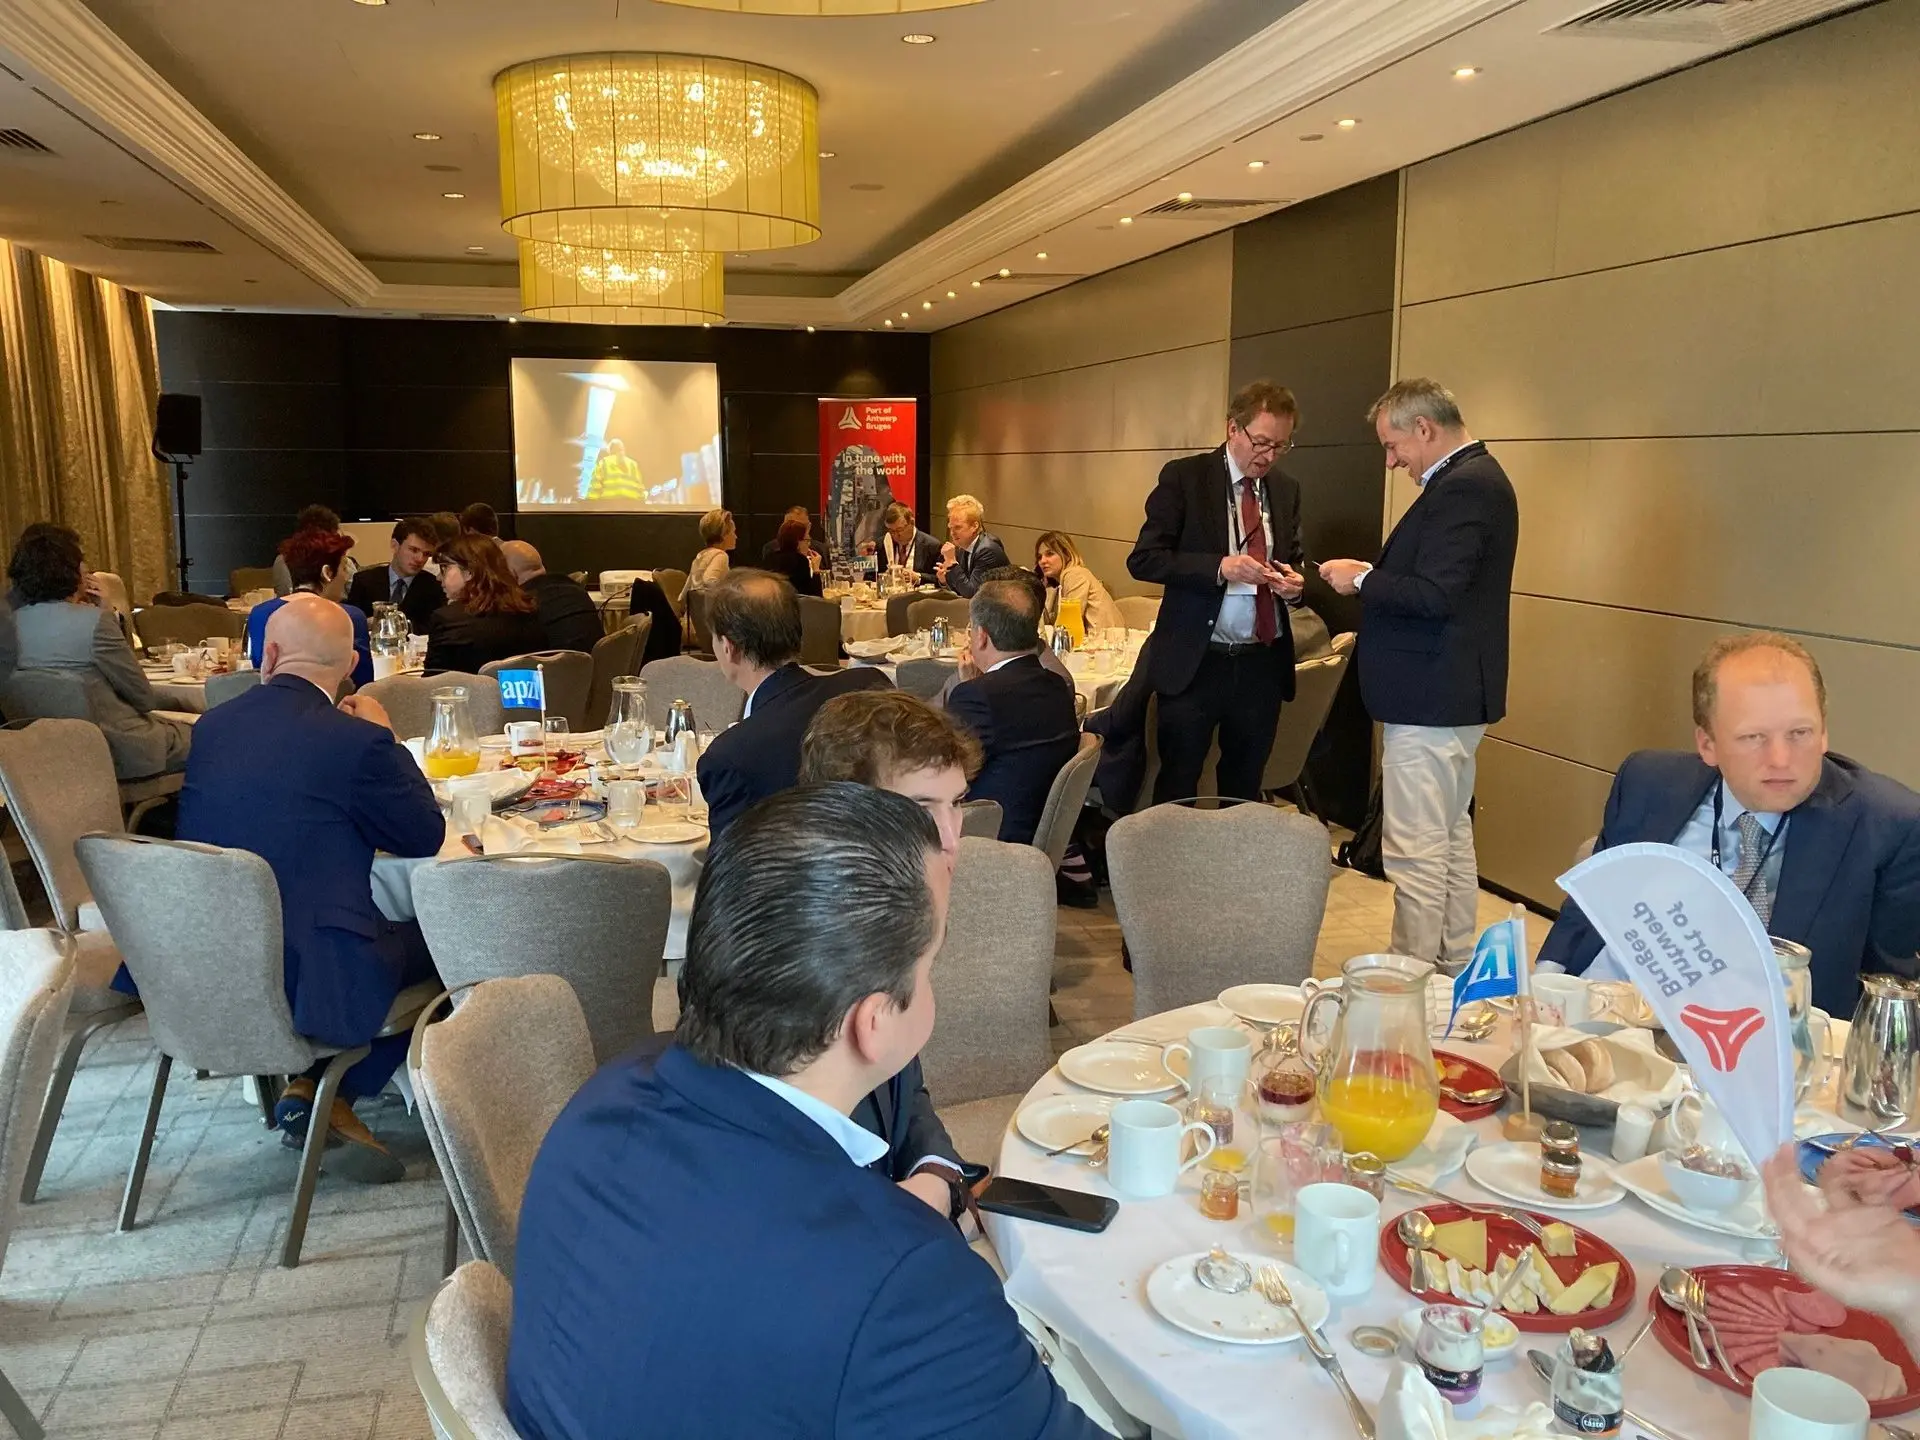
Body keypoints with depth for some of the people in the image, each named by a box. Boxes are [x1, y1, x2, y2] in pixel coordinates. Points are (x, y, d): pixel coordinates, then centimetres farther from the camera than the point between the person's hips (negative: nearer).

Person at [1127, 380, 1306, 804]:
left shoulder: (1287, 488, 9)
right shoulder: (1184, 476, -5)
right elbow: (1143, 560, -10)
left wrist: (1293, 583, -6)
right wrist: (1219, 567, -22)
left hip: (1262, 664, 4)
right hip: (1194, 661, -4)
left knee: (1244, 791, 14)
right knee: (1176, 789, 5)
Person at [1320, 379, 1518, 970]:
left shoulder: (1462, 487, -18)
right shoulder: (1476, 477, 15)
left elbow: (1433, 595, -26)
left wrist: (1361, 579, -14)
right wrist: (1375, 574, 7)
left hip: (1428, 699, -12)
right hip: (1454, 694, 12)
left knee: (1415, 849, -5)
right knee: (1452, 834, 19)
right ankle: (1455, 962, 31)